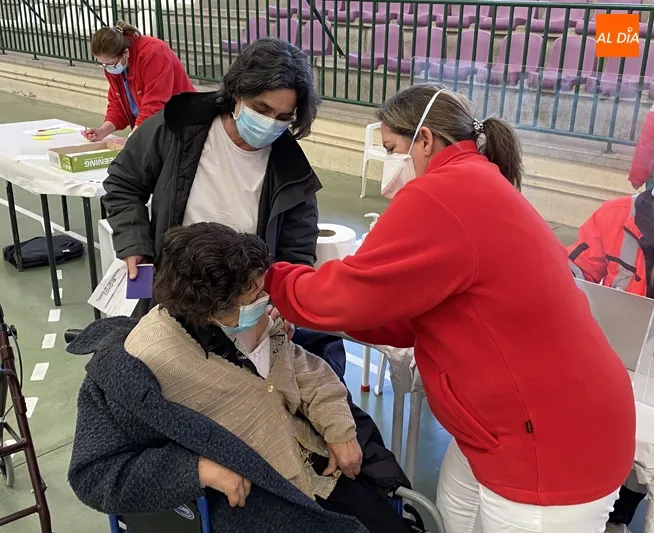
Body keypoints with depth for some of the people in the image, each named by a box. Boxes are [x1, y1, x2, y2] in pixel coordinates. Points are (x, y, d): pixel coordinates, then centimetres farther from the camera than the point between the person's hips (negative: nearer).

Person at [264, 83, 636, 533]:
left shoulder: (441, 196, -23)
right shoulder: (478, 188, 10)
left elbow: (349, 294, -18)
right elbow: (406, 317, 8)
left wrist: (271, 279, 0)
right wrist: (304, 306, 4)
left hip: (548, 446, -9)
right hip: (513, 420, 9)